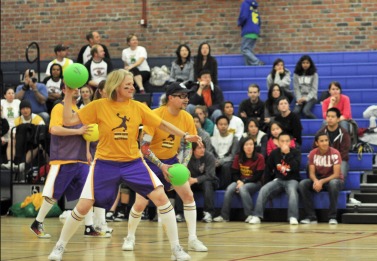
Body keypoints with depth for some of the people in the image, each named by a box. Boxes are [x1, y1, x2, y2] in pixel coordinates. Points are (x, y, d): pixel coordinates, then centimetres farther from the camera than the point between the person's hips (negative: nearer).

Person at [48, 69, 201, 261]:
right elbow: (68, 120, -7)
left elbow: (162, 124, 5)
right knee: (83, 206, -5)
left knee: (161, 197, -13)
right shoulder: (99, 106, -8)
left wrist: (184, 136, -3)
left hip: (133, 163, 2)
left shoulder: (137, 107, -2)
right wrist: (69, 94, -15)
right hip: (105, 164, -2)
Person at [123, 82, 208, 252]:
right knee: (140, 204, -9)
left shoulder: (187, 118, -9)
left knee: (188, 195, -8)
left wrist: (183, 166, -13)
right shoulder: (155, 115, -22)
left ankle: (193, 240, 0)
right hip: (151, 162, -4)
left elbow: (188, 146, 2)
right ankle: (130, 238, 14)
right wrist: (161, 166, -26)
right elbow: (143, 146, -21)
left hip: (172, 161, 4)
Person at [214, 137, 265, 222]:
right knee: (229, 189, -26)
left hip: (254, 182, -4)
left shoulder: (259, 158, -6)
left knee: (242, 188, -35)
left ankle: (249, 215, -36)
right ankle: (224, 216, -26)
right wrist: (238, 181, -15)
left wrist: (244, 182, -17)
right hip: (240, 181, 4)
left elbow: (258, 176, -10)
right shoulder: (238, 158, 5)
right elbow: (234, 173, 8)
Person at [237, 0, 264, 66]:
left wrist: (240, 23, 4)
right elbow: (259, 21, 22)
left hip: (248, 32, -8)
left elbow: (243, 16, -14)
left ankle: (258, 63, -22)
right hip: (255, 33, 8)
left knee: (244, 50, -9)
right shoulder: (254, 6, 20)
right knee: (248, 50, 7)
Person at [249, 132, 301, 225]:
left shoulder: (295, 152, -3)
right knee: (263, 190, -23)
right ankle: (256, 216, -26)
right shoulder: (274, 153, 5)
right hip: (277, 180, 3)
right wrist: (268, 183, 7)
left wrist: (288, 154, -24)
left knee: (292, 191, -37)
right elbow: (268, 169, 13)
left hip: (292, 180, -3)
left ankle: (293, 217, -44)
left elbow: (296, 167, -21)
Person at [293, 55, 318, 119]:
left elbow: (314, 89, -1)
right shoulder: (296, 74, 8)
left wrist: (306, 98, -14)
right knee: (296, 111, -28)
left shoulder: (314, 74, 3)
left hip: (311, 97, -2)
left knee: (306, 111, -31)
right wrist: (299, 99, -11)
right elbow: (296, 88, 5)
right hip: (300, 97, 2)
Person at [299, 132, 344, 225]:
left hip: (333, 179, -4)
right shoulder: (312, 154, -6)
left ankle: (332, 217, -30)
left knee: (333, 183, -40)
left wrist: (322, 182, -33)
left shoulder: (335, 153, -17)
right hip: (318, 179, 4)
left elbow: (336, 174, -20)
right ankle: (311, 216, -22)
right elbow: (311, 173, -6)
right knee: (302, 184, -23)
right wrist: (316, 181, -30)